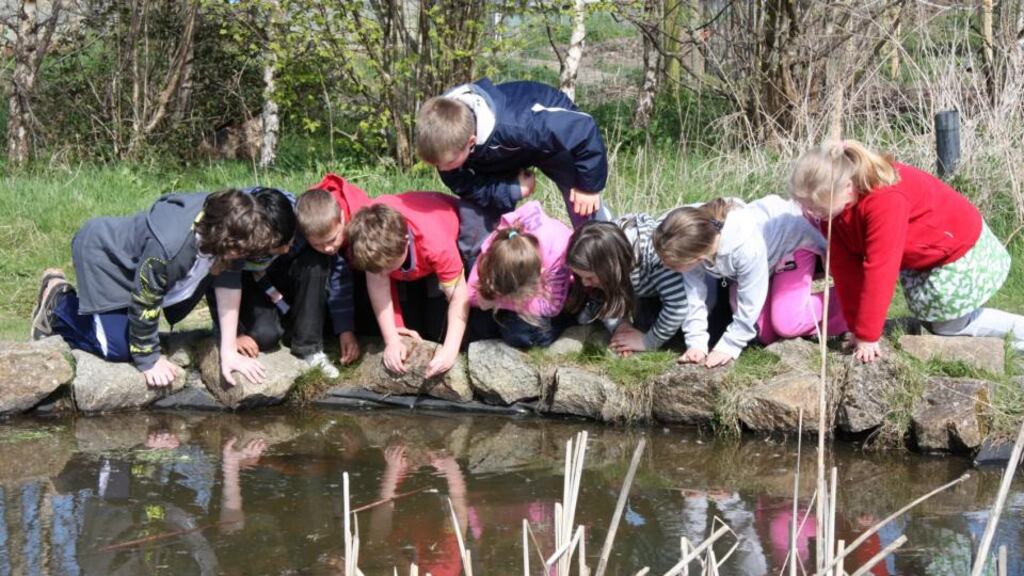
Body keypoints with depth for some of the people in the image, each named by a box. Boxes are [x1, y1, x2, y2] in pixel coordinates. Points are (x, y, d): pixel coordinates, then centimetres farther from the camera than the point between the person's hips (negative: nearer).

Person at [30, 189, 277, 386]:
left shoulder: (222, 220, -23)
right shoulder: (167, 249, -43)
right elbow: (145, 306, -29)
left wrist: (228, 350, -15)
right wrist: (148, 360, -18)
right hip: (101, 254, -8)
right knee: (119, 348, -12)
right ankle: (60, 303, 11)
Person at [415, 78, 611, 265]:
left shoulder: (515, 126, -48)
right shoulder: (449, 142, -32)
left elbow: (583, 127, -38)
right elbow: (462, 185, -17)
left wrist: (589, 185, -27)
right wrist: (513, 191, -28)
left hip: (559, 130, -4)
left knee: (584, 207, -12)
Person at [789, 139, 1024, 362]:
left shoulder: (885, 200, -40)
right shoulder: (837, 200, -15)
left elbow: (879, 270, -37)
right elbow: (845, 266, -10)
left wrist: (867, 336, -32)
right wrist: (856, 327, -7)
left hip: (962, 250, -8)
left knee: (947, 325, -1)